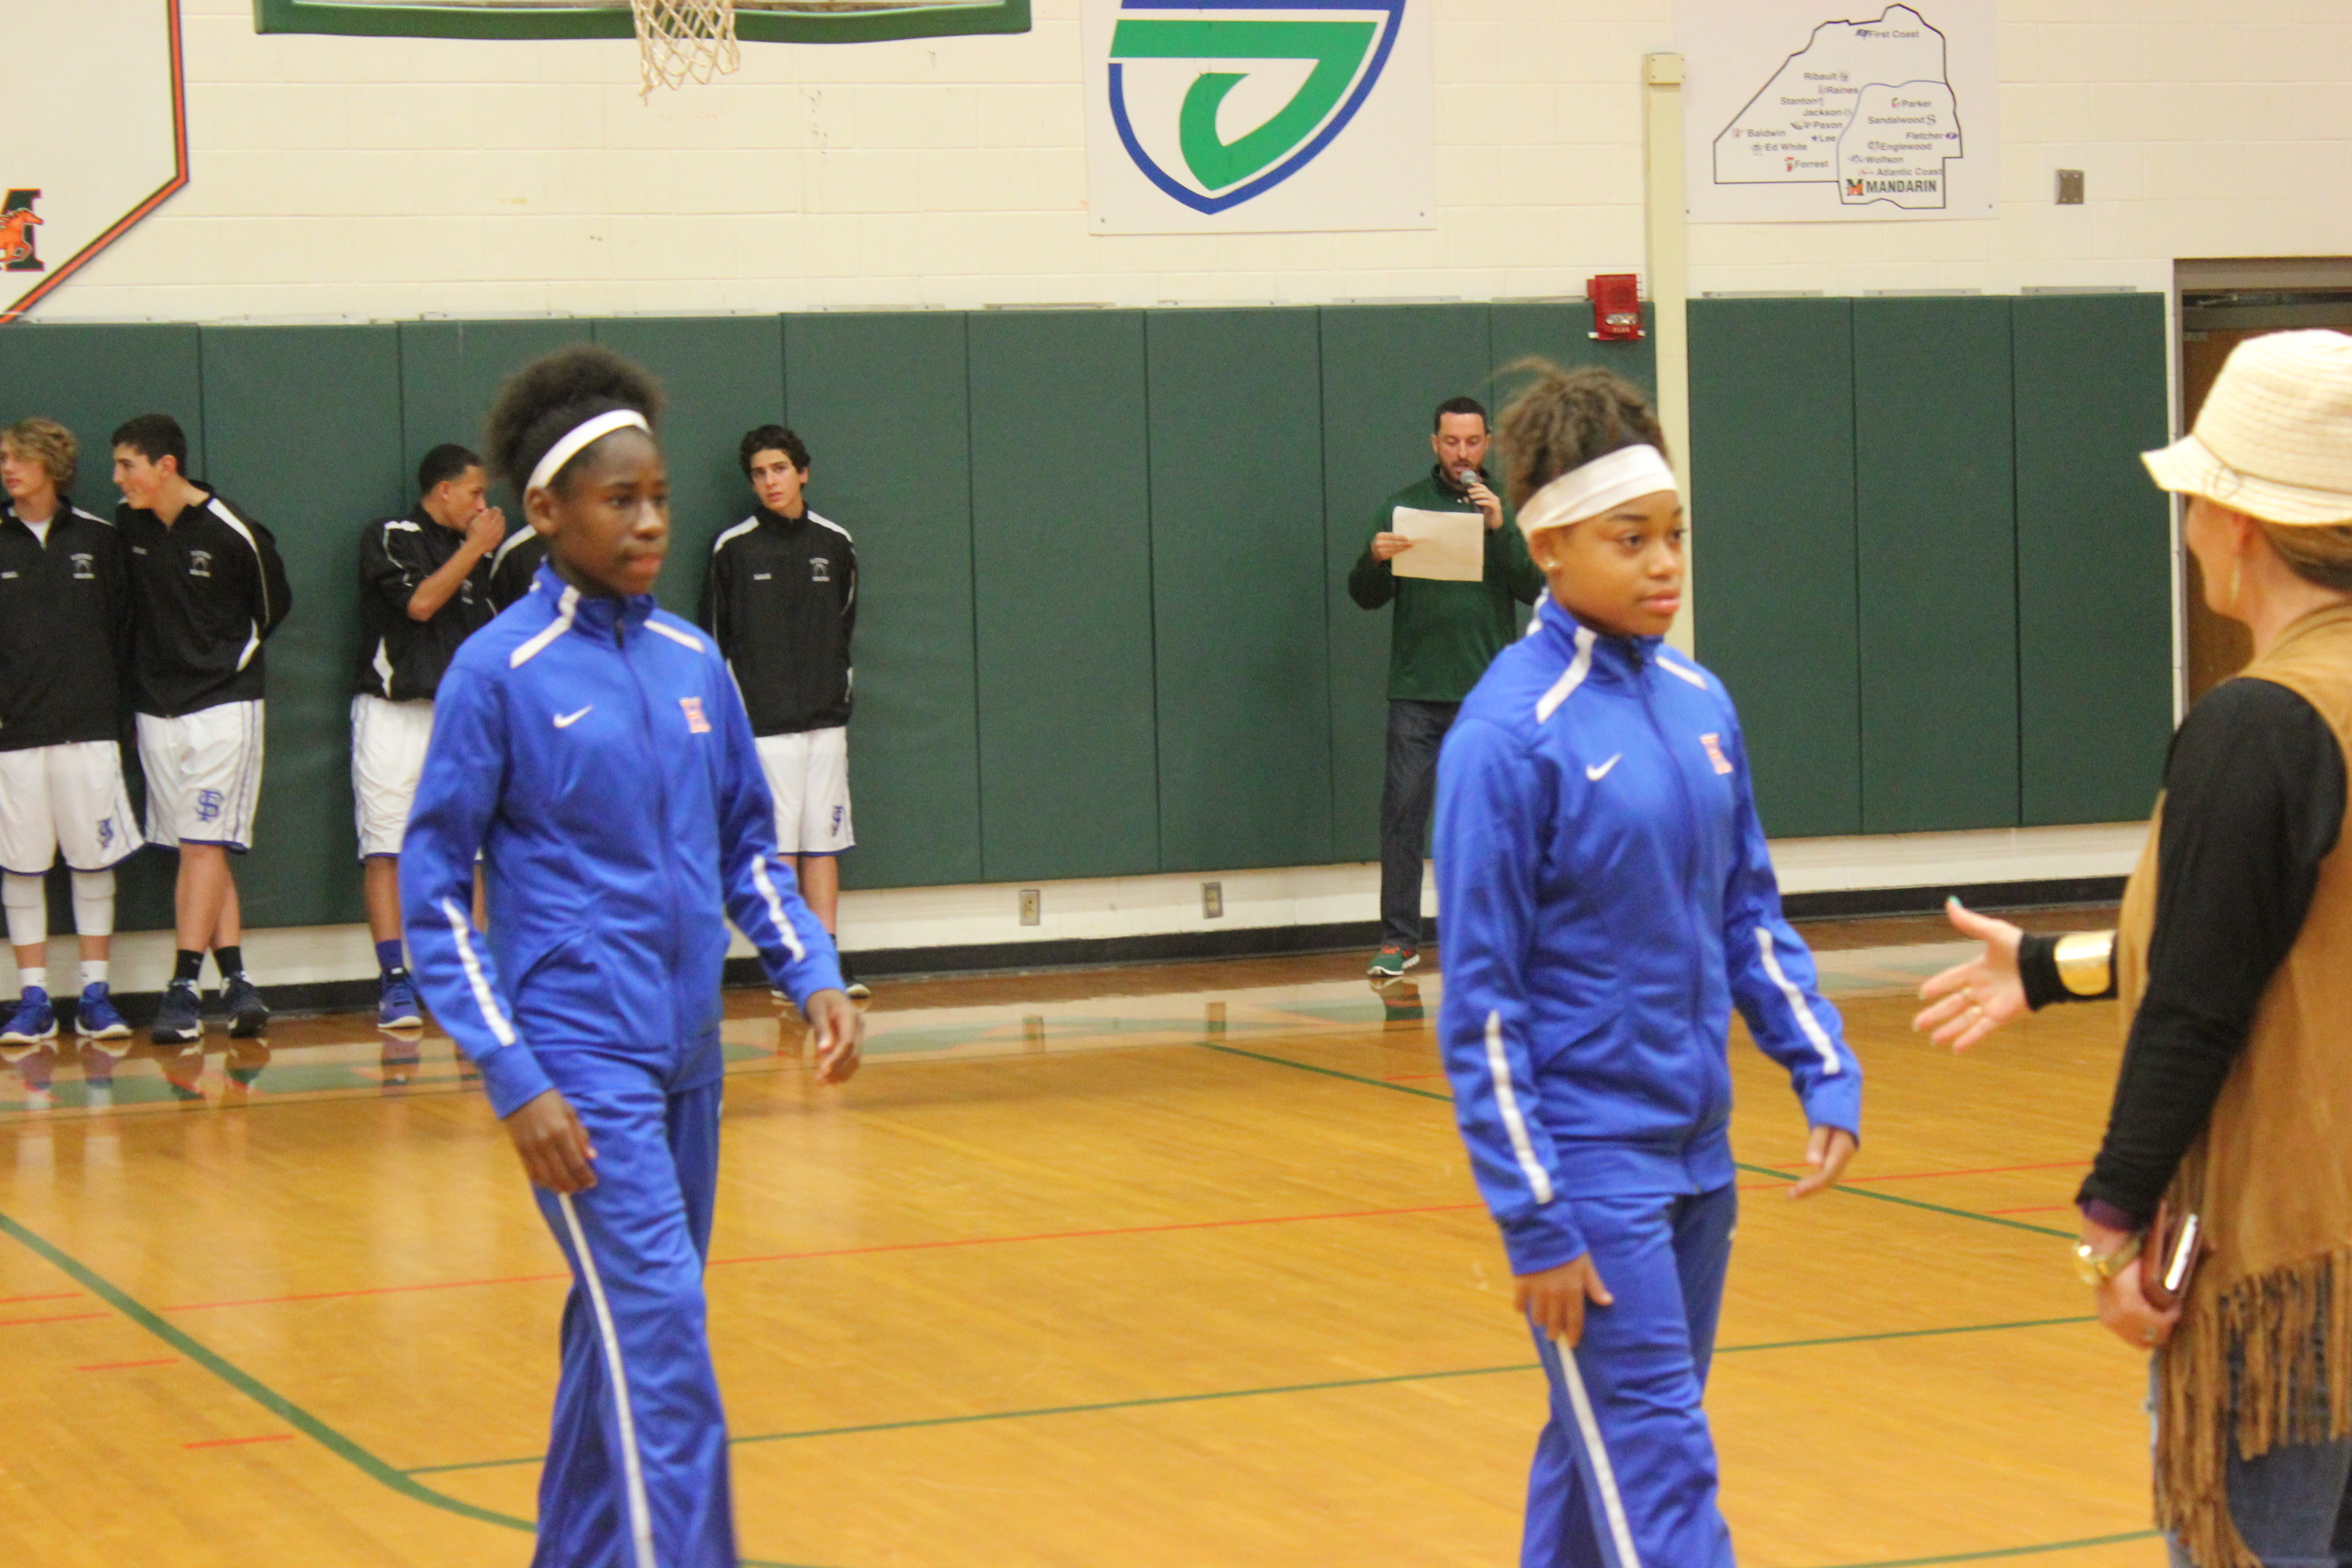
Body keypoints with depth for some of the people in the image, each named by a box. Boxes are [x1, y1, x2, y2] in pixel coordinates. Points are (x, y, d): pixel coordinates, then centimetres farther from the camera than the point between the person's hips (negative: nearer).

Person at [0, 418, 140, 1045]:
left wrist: (104, 695, 2)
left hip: (88, 726, 0)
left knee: (95, 858, 1)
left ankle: (95, 995, 8)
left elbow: (122, 628, 10)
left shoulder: (98, 539, 6)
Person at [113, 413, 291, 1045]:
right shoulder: (126, 523, 1)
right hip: (156, 705, 5)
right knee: (199, 851, 4)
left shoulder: (233, 531, -12)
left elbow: (273, 606, 4)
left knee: (203, 845, -9)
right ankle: (236, 982, 7)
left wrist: (228, 661, 6)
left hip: (222, 702, -5)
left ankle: (183, 988, -12)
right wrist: (144, 663, 11)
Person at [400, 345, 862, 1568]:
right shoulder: (499, 671, -8)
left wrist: (813, 978, 1)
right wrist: (512, 1081, -13)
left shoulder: (692, 662, 8)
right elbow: (431, 893, -6)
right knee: (661, 1342, -14)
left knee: (626, 1330, 14)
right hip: (578, 1065, -6)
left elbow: (747, 844, 18)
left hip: (685, 1056, 6)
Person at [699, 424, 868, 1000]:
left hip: (825, 717, 3)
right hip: (763, 721, -3)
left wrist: (840, 692, 11)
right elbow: (715, 639, 2)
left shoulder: (835, 544, 6)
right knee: (776, 842, -3)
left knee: (823, 840, 3)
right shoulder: (732, 549, -2)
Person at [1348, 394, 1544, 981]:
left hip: (1491, 693, 0)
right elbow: (1367, 597, 6)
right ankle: (1399, 940, 2)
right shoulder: (1403, 505, 8)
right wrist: (1374, 559, -15)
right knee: (1402, 811, -3)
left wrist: (1500, 530, -16)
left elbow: (1534, 588, -3)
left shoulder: (1508, 510, 7)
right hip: (1416, 690, 0)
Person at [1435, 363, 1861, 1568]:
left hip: (1694, 1151, 7)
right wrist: (1532, 1221, -14)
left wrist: (1826, 1074, 4)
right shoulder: (1510, 733, -14)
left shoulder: (1698, 701, 6)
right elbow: (1478, 999, -13)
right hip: (1588, 1165, -7)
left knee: (1604, 1451, 16)